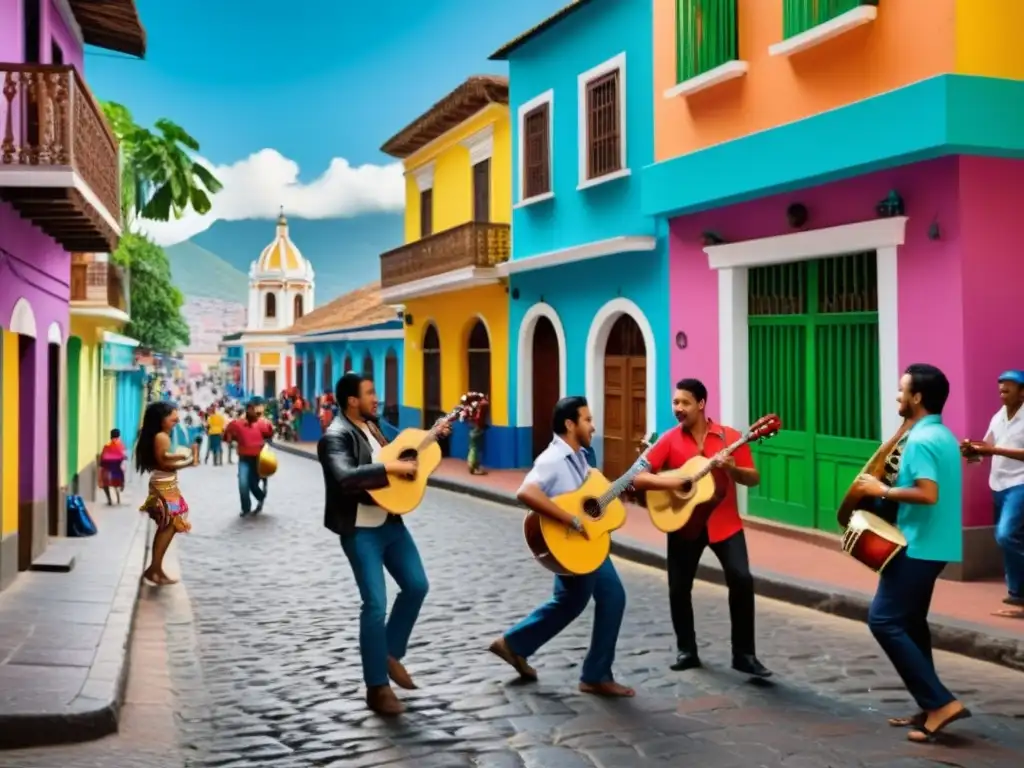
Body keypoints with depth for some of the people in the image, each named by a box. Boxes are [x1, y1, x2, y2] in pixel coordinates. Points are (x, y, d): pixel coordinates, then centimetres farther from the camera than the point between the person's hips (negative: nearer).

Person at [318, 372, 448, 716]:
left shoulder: (372, 425, 9)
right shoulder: (335, 437, -18)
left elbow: (397, 456, 22)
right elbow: (346, 478, -35)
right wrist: (390, 468, -31)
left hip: (390, 520, 9)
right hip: (360, 530, -8)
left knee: (416, 586, 9)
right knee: (375, 604, -8)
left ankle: (390, 652, 27)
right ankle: (377, 688, 5)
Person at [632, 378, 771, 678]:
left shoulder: (729, 437, -2)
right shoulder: (670, 440, 0)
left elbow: (754, 478, 0)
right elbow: (637, 477, -4)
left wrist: (732, 469, -20)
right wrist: (668, 482, -21)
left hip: (724, 522, -1)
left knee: (742, 580, -15)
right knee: (679, 588, 3)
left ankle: (744, 655, -3)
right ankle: (686, 651, 22)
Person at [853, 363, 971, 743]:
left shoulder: (920, 440, -18)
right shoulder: (943, 435, 13)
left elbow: (928, 494, -27)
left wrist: (882, 490, -17)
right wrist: (896, 478, 15)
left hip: (919, 546, -10)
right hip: (933, 544, 10)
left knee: (884, 620, -8)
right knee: (910, 621, 16)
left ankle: (941, 702, -9)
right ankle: (930, 707, 18)